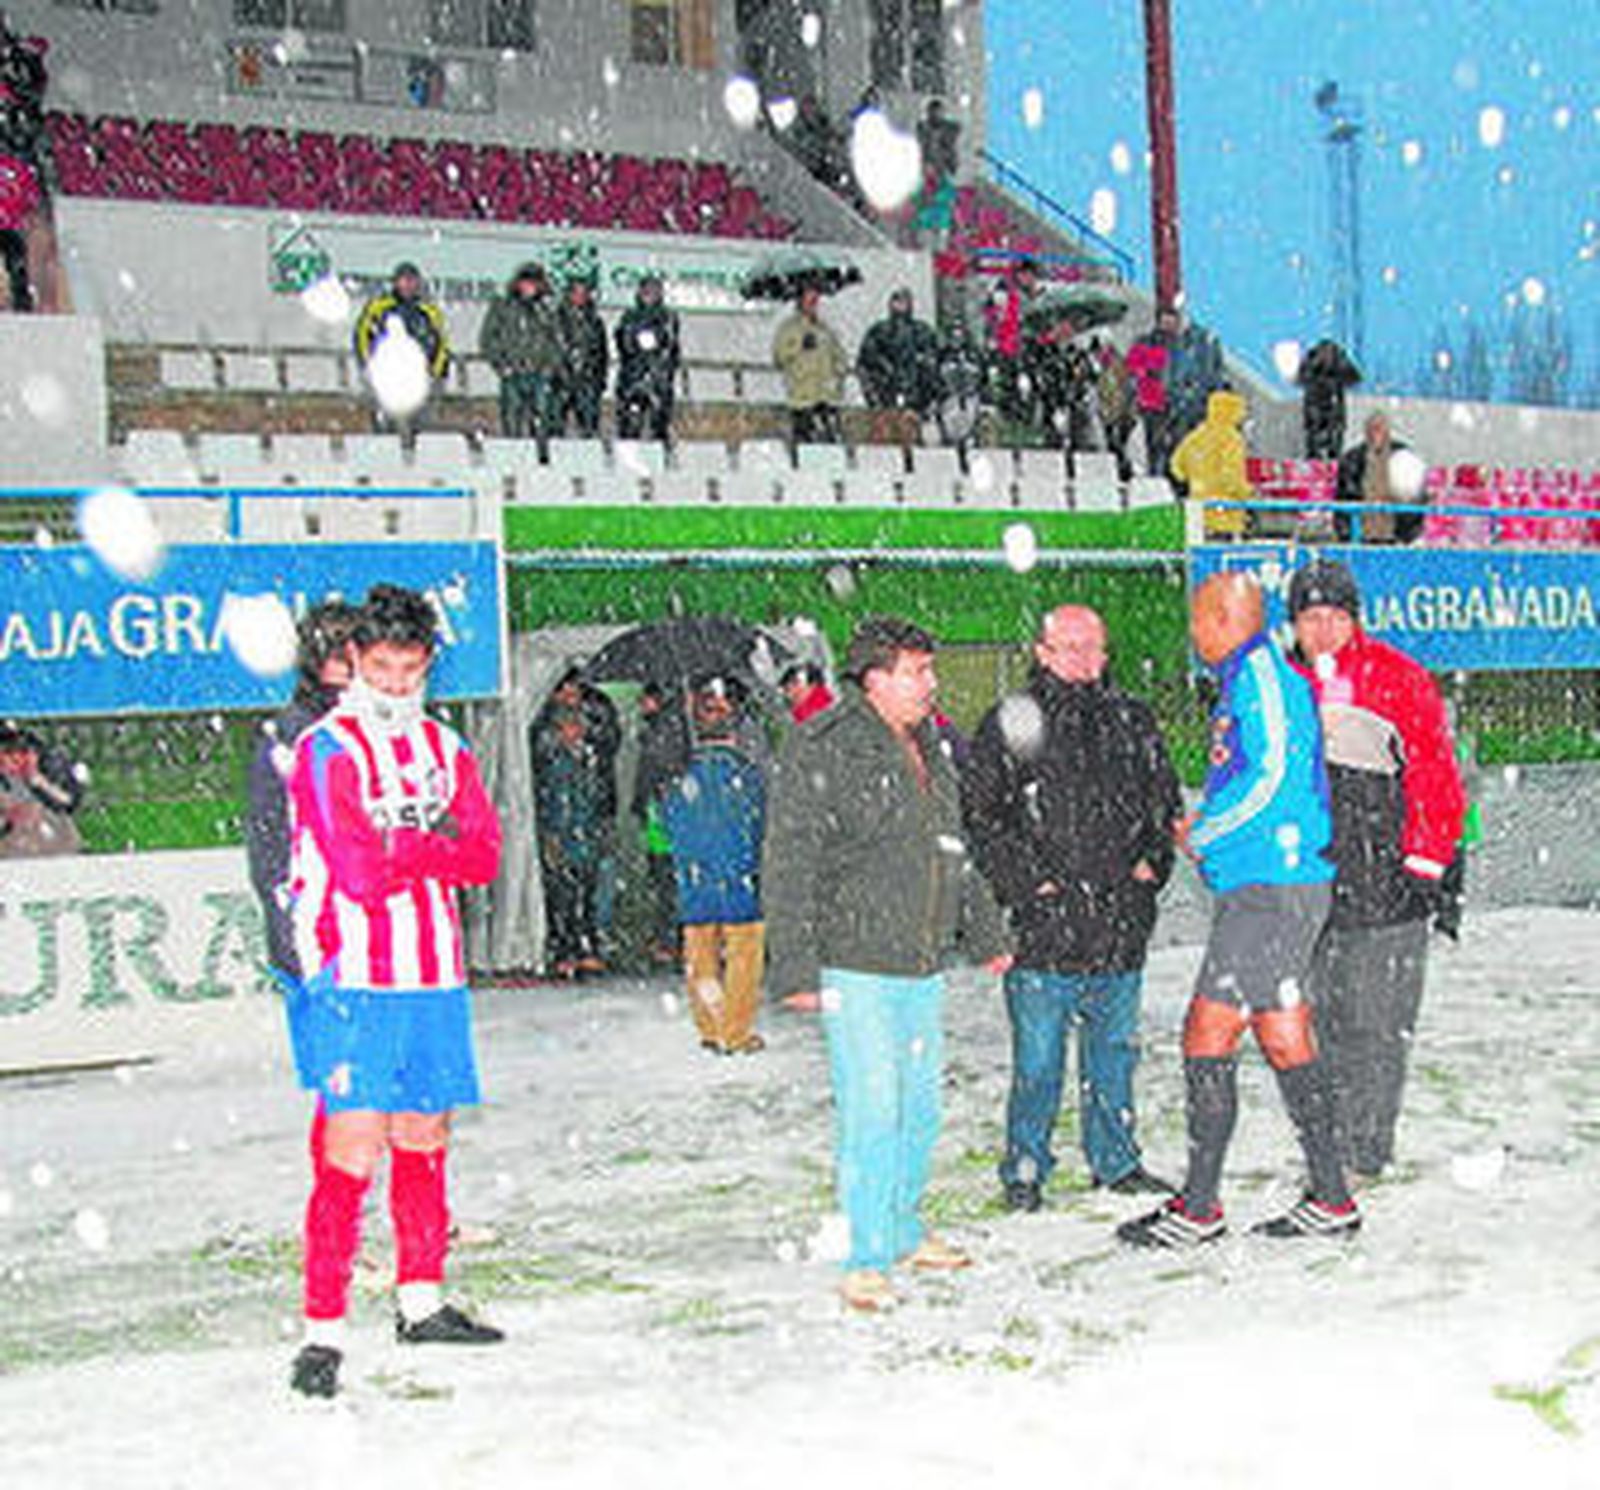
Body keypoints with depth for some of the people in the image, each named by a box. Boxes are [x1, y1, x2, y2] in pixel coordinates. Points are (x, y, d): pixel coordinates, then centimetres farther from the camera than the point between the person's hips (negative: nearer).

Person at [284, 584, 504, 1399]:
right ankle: (323, 1331, -5)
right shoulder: (326, 750, -5)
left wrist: (401, 842, -10)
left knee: (425, 1140, 14)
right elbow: (359, 871, -15)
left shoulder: (446, 749, 15)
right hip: (355, 980, -6)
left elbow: (484, 855, 4)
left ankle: (421, 1300, 28)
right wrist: (432, 842, -2)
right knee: (352, 1151, -10)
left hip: (435, 976, 6)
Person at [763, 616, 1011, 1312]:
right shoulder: (822, 751, -10)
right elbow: (789, 863, -12)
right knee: (872, 1110, -8)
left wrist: (985, 933, 28)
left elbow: (954, 856, 27)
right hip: (857, 966, -8)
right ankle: (867, 1260, 0)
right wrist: (795, 966, -16)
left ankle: (902, 1229, 30)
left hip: (923, 967, 8)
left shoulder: (929, 751, 15)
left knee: (919, 1106, 14)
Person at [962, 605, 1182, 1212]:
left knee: (1114, 1048, 15)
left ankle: (1116, 1160, 28)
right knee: (1038, 1058, 0)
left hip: (1121, 923, 4)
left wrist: (1153, 860, 6)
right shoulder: (1011, 725, -1)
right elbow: (979, 815, -2)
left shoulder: (1132, 721, 11)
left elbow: (1165, 798, 21)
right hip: (1043, 920, -4)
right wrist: (1024, 881, -10)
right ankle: (1025, 1168, 13)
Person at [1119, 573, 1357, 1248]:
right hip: (1268, 887, 10)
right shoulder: (1249, 681, 19)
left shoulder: (1261, 675, -11)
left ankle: (1198, 1208, -2)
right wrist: (1206, 825, 10)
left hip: (1270, 890, -10)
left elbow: (1273, 777, -20)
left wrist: (1203, 833, -9)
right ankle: (1330, 1199, 17)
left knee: (1208, 1036, -8)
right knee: (1285, 1040, 11)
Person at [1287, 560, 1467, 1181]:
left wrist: (1425, 866, -8)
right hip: (1310, 884, 4)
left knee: (1378, 1025, -3)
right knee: (1324, 1019, 9)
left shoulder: (1399, 680, -4)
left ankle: (1367, 1151, 6)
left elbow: (1438, 780, -4)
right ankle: (1326, 1150, 18)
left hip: (1386, 880, -4)